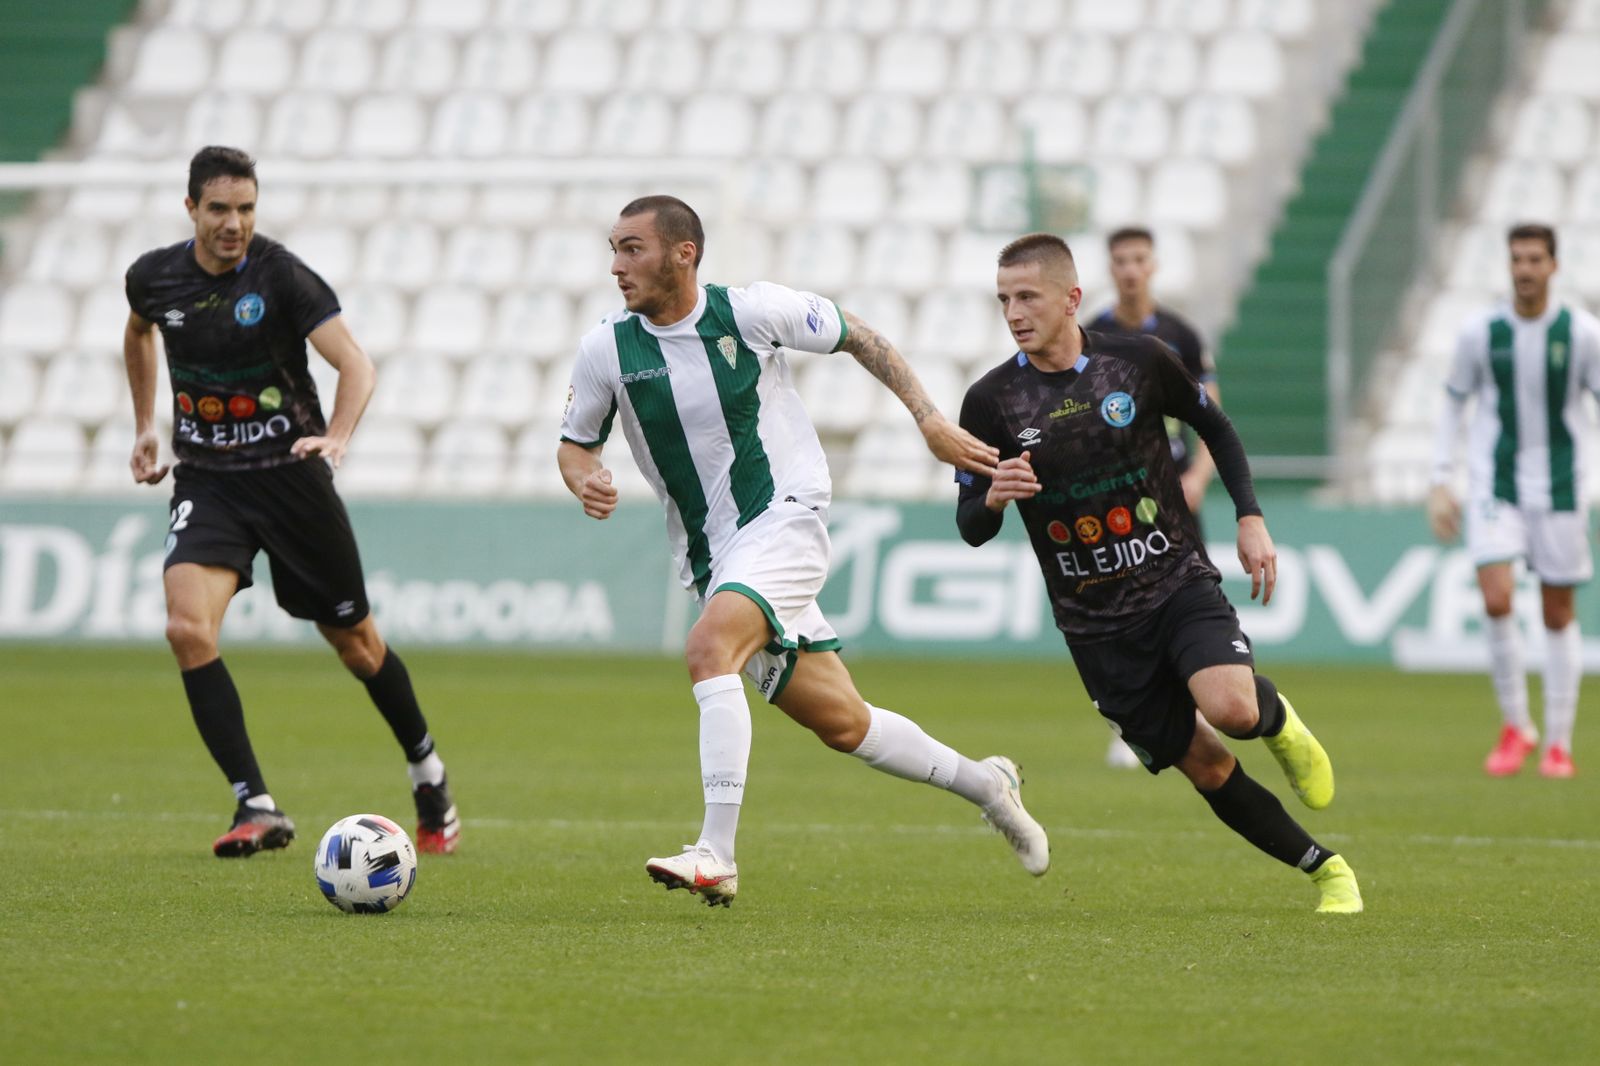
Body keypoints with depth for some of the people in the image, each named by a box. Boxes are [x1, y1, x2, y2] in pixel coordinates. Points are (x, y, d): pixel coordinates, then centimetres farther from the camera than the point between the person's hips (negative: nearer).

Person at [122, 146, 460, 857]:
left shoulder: (280, 274, -15)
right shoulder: (155, 277, -2)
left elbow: (355, 363, -22)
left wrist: (335, 437, -40)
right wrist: (144, 424, 22)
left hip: (290, 473, -2)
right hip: (206, 479, 2)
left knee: (353, 639, 10)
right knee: (187, 628, -22)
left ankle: (427, 773, 36)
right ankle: (256, 806, -17)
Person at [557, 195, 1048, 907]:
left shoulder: (753, 311, -10)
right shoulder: (605, 350, -2)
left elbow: (858, 338, 5)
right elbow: (575, 442, 11)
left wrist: (931, 422, -1)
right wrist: (584, 481, -13)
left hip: (784, 519, -5)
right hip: (710, 554, 5)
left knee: (708, 650, -30)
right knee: (841, 724, 7)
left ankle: (716, 857, -33)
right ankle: (985, 784, 30)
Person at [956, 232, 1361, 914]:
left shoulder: (1140, 362, -6)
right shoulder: (991, 402, -7)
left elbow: (1215, 427, 12)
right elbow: (970, 528, -1)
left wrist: (1250, 518, 3)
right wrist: (993, 499, -24)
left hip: (1179, 583, -1)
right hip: (1094, 623, 1)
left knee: (1231, 708, -28)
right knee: (1205, 766, -1)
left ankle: (1276, 718, 9)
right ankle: (1326, 870, 17)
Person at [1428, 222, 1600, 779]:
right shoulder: (1480, 331, -2)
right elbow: (1454, 402, 9)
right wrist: (1440, 482, 4)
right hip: (1495, 487, 0)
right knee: (1496, 600, -16)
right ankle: (1514, 725, 1)